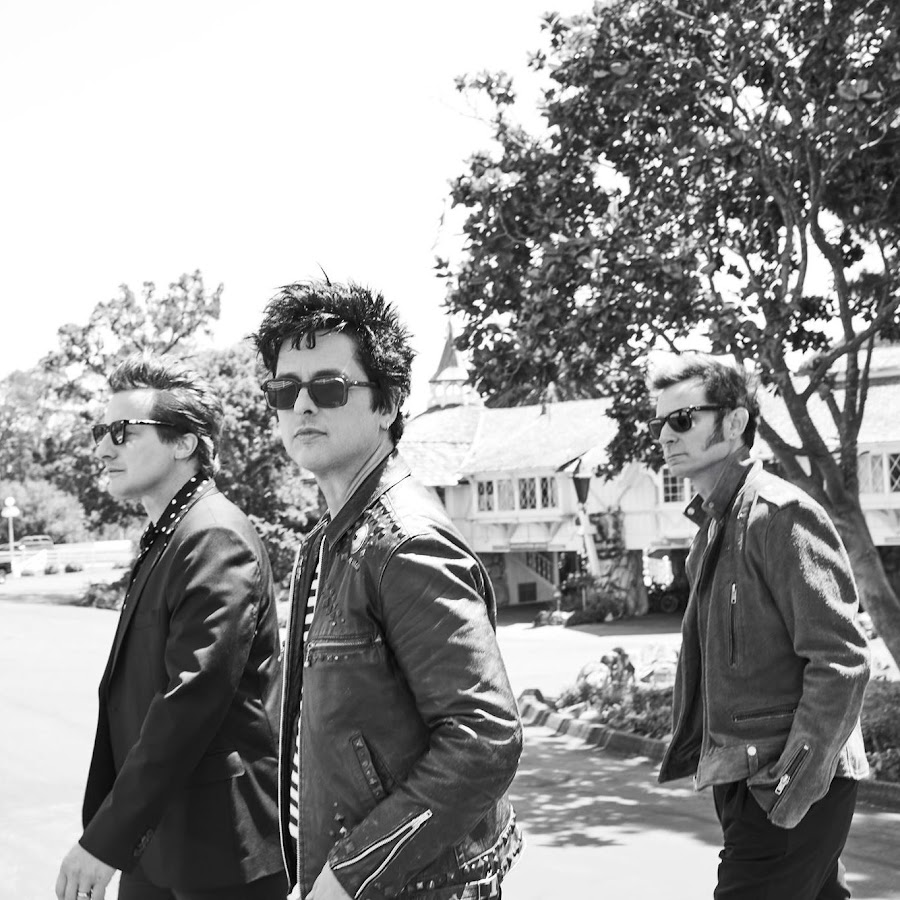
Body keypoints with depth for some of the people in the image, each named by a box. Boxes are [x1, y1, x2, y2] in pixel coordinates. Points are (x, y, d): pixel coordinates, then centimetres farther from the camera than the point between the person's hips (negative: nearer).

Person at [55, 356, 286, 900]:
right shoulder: (165, 541, 12)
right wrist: (113, 830, 11)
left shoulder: (214, 538, -18)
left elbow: (192, 700, -24)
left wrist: (105, 840, -21)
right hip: (156, 836, 8)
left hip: (219, 849, -8)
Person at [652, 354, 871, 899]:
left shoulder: (781, 514, -14)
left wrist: (793, 788, -20)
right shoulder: (714, 526, 14)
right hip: (740, 779, 9)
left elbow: (841, 660, -20)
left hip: (788, 789, -9)